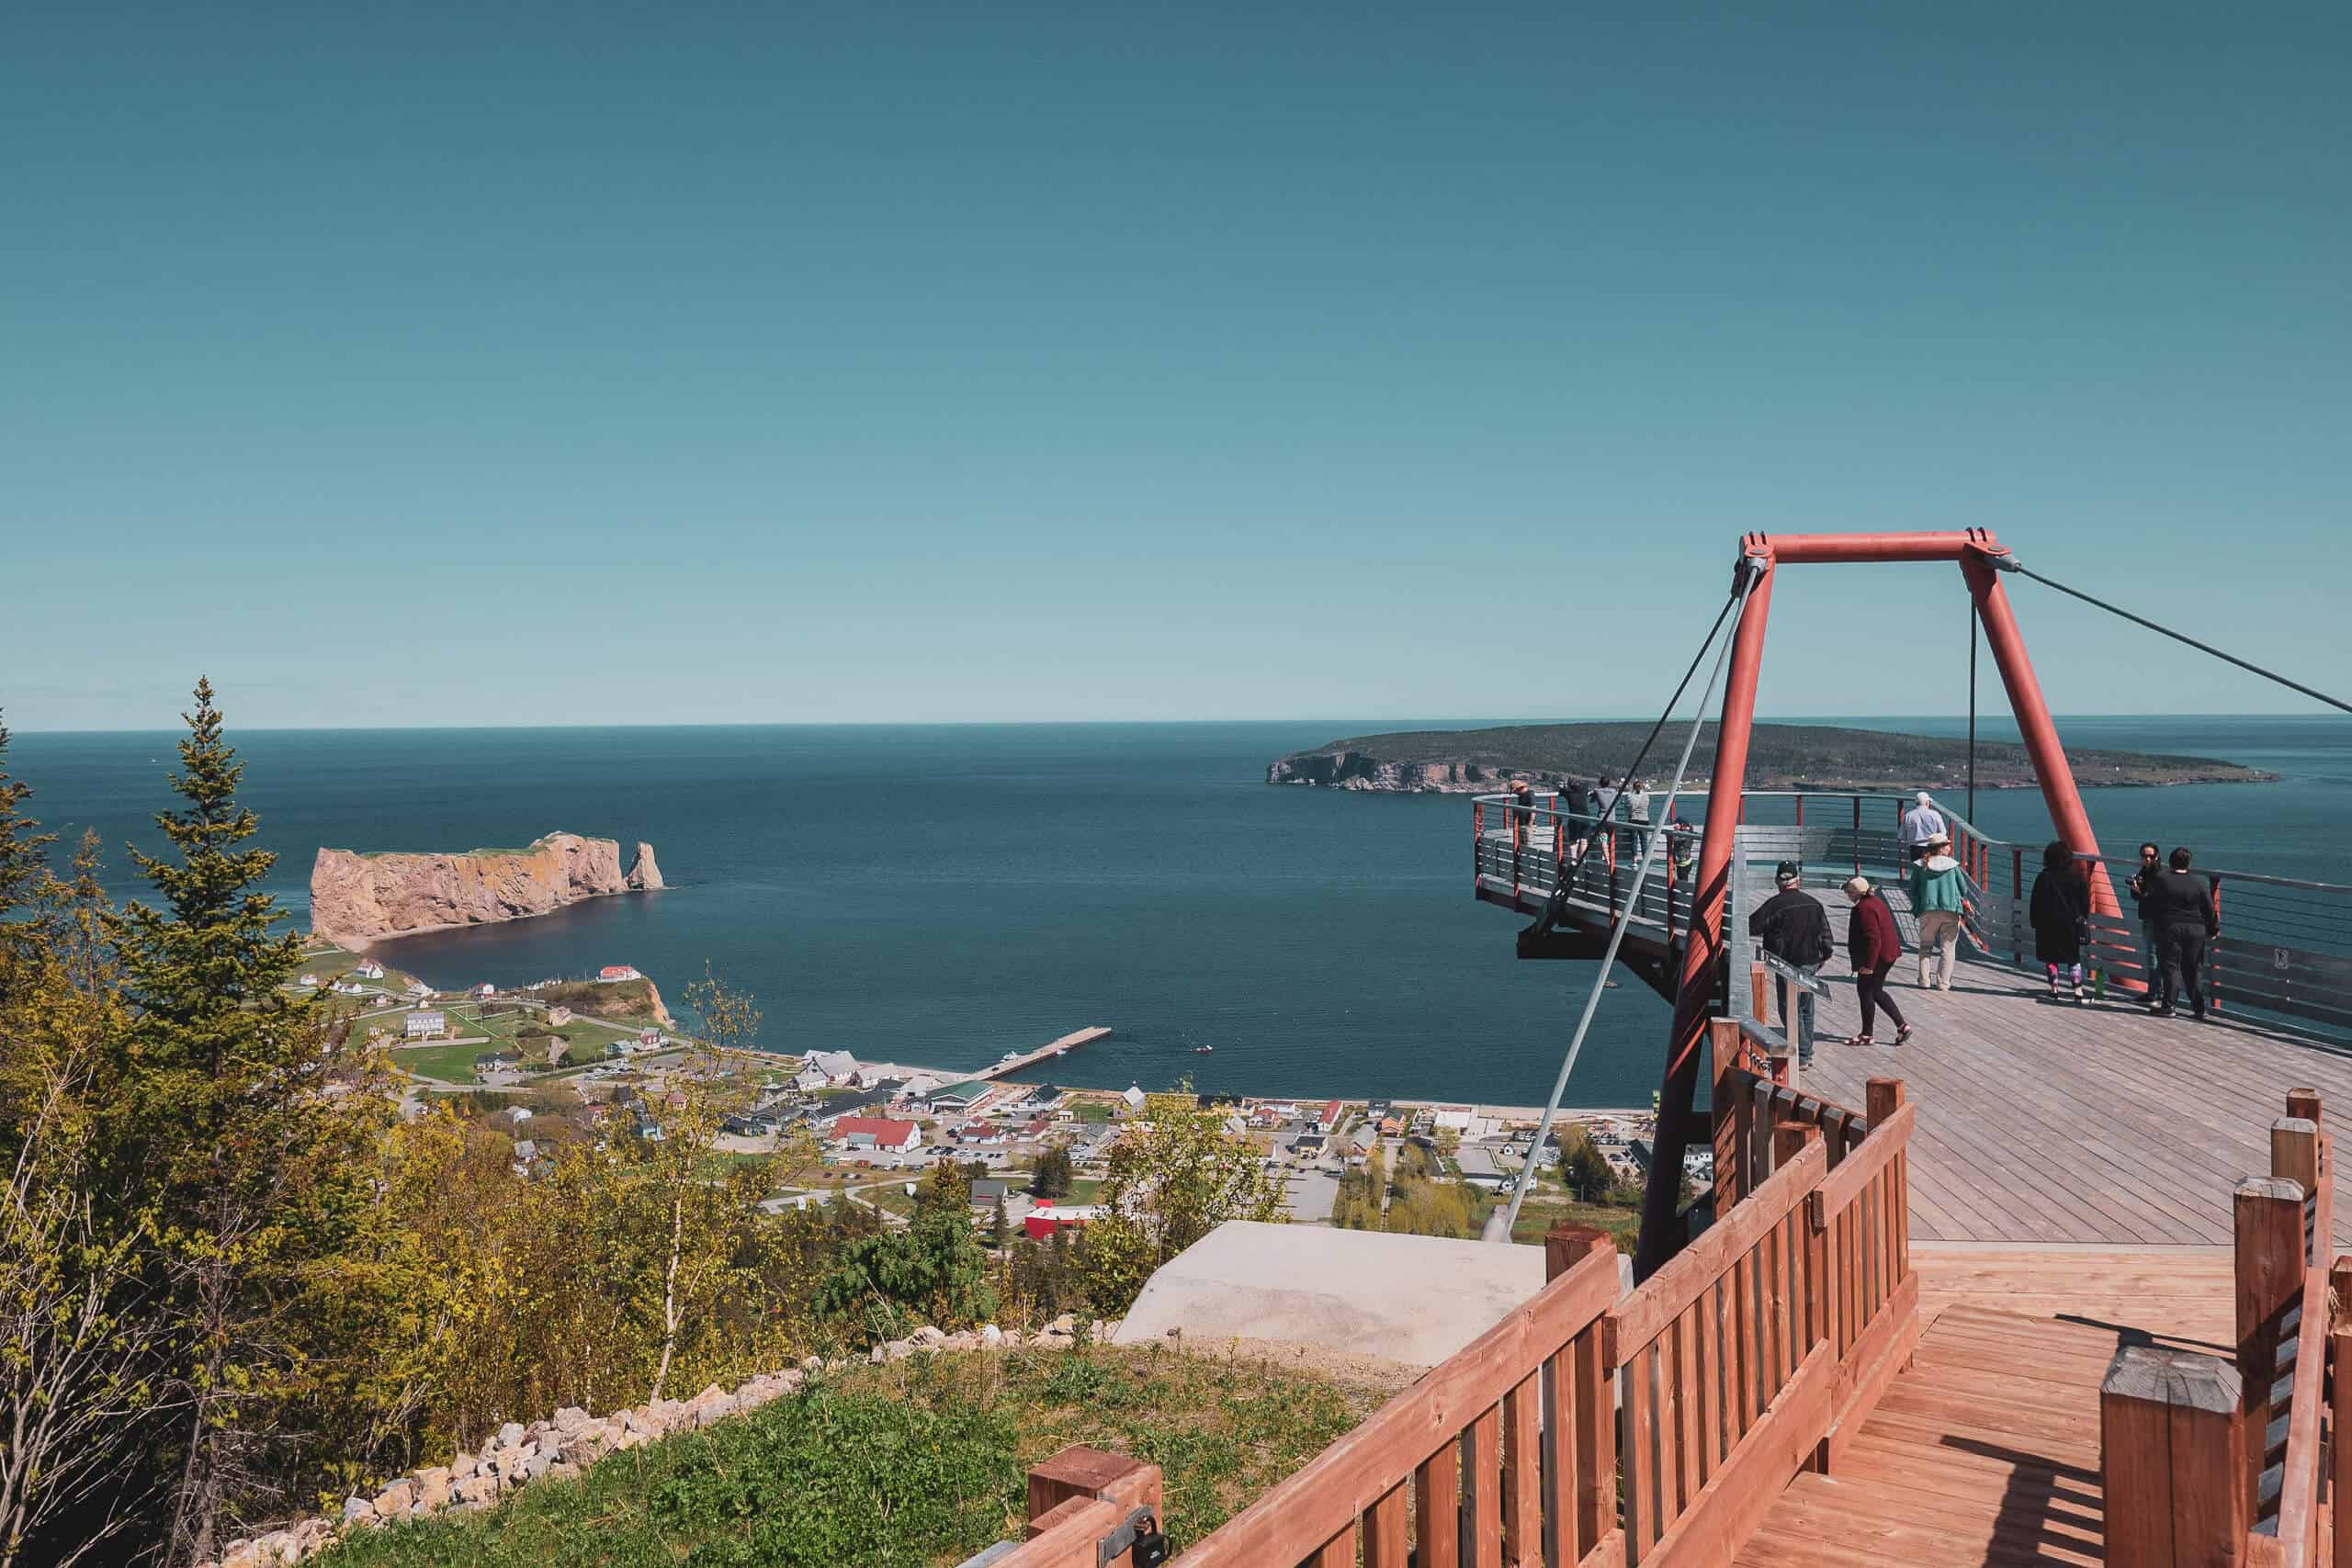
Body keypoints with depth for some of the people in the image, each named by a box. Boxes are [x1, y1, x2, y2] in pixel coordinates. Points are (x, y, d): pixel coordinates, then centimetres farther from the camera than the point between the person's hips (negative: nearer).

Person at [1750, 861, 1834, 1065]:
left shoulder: (1774, 905, -15)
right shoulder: (1814, 903, 5)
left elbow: (1751, 927, -15)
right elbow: (1825, 934, 12)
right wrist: (1824, 956, 24)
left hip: (1789, 965, -6)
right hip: (1811, 963, 6)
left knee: (1791, 1011, -1)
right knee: (1805, 1009, 17)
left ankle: (1801, 1056, -3)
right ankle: (1807, 1052, 24)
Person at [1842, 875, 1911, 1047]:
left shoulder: (1864, 908, -22)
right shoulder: (1876, 901, 11)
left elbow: (1873, 938, -26)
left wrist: (1868, 965, -24)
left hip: (1876, 957, -10)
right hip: (1887, 954, 10)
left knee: (1865, 992, 2)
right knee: (1876, 992, 18)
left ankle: (1866, 1035, 10)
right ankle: (1902, 1026, 15)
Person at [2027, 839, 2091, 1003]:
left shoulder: (2044, 877, -10)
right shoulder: (2077, 876, -2)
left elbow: (2036, 904, -6)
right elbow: (2086, 902, 5)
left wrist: (2035, 922, 4)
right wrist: (2082, 921, 15)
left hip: (2049, 925, -2)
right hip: (2071, 925, 2)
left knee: (2051, 958, 8)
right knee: (2074, 958, 10)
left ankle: (2054, 989, 7)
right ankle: (2078, 990, 4)